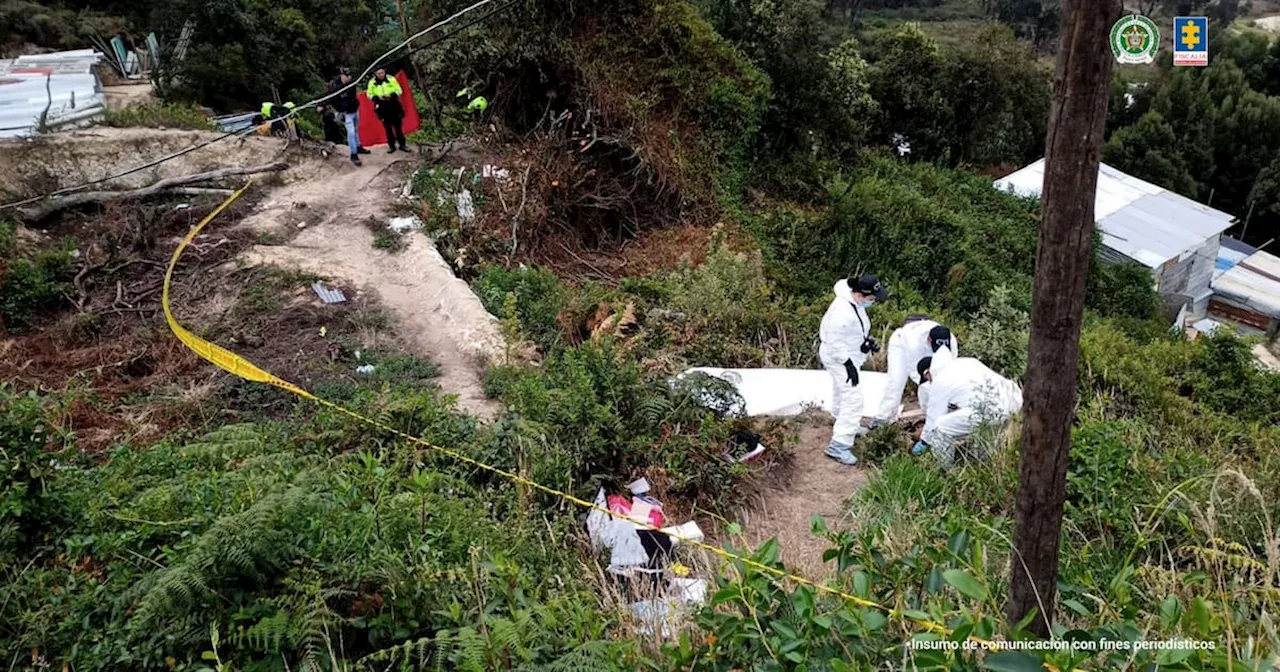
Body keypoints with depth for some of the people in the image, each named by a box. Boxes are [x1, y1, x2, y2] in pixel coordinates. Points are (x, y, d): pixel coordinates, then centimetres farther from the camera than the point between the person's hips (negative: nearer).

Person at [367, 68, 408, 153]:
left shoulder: (391, 79, -6)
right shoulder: (372, 82, -2)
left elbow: (399, 91, 0)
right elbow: (369, 95, 6)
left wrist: (391, 95, -18)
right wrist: (378, 97, -13)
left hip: (394, 106, -1)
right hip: (382, 108, 1)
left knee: (398, 126, 5)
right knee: (387, 127, 7)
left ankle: (402, 144, 15)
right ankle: (391, 146, 16)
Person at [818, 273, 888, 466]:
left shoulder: (856, 302, -5)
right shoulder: (843, 311, -34)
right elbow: (835, 341, -29)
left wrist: (868, 339, 0)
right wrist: (848, 365, -26)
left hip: (847, 356, 10)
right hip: (839, 359, -10)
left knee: (841, 393, 28)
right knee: (853, 399, -14)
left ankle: (847, 427, 49)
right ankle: (839, 445, -14)